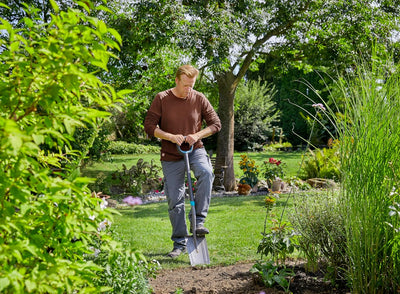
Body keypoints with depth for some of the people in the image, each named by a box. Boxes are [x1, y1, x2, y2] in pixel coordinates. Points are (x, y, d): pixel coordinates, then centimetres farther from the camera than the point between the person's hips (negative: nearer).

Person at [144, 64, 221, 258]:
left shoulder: (199, 99, -1)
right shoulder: (162, 99, -5)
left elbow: (215, 123, 3)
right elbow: (149, 126, -6)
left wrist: (197, 135, -14)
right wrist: (170, 137, -20)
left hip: (195, 150, 1)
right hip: (171, 156, 0)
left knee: (206, 173, -33)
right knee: (175, 200, 2)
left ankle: (198, 221, -22)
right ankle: (180, 243, 16)